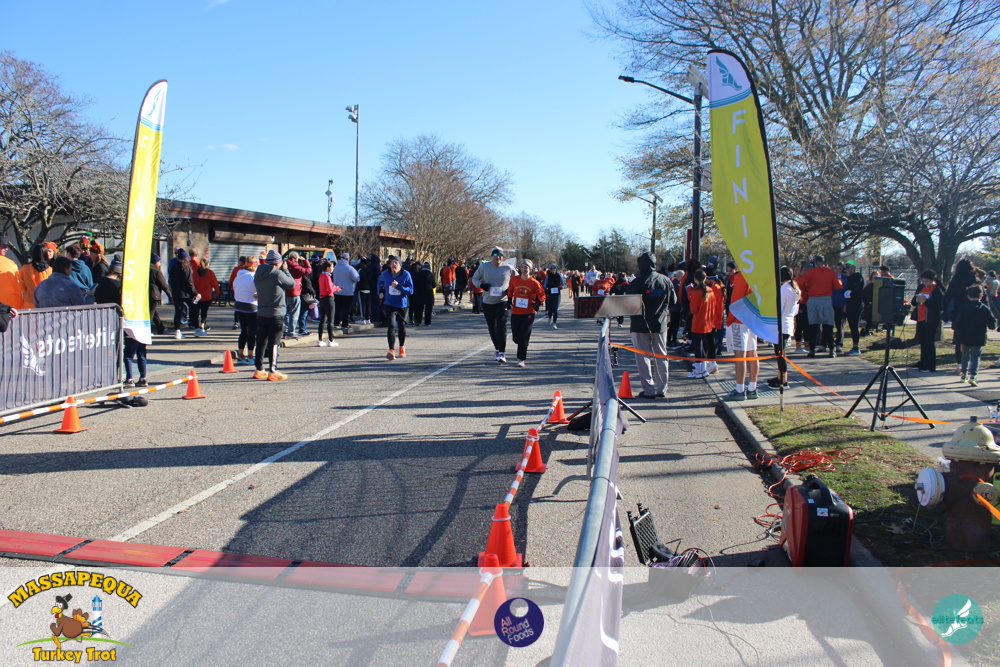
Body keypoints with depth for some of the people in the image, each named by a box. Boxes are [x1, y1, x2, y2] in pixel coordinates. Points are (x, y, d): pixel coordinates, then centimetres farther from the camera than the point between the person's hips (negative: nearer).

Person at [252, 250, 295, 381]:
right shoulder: (277, 274, -15)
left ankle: (258, 370, 18)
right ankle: (272, 371, -1)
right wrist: (285, 270, 6)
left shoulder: (258, 274, 6)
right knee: (274, 343, -2)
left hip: (261, 313, 7)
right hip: (276, 314, -7)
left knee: (261, 342, 12)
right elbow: (292, 284, -6)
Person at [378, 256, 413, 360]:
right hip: (389, 304, 0)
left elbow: (411, 290, -15)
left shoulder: (406, 275, -10)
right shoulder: (385, 274, -2)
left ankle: (402, 347, 37)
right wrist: (380, 292, 8)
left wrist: (398, 286, -26)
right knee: (391, 326, -16)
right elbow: (380, 282, 22)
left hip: (402, 305, 0)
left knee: (402, 326, 15)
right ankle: (391, 350, -22)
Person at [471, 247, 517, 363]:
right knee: (492, 328, 9)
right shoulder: (484, 266, 1)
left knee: (501, 326, -15)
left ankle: (502, 353, -14)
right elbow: (474, 278, 11)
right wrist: (481, 285, -11)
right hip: (487, 302, 3)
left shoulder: (509, 268, 0)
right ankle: (498, 349, 26)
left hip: (502, 302, -2)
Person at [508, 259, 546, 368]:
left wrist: (537, 304, -13)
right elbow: (510, 292, 14)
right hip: (515, 313, 2)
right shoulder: (514, 280, 0)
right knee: (516, 337, 7)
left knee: (523, 337, -7)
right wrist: (509, 303, 3)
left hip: (528, 313, -2)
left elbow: (542, 296, 4)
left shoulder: (534, 283, -6)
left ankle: (521, 359, 4)